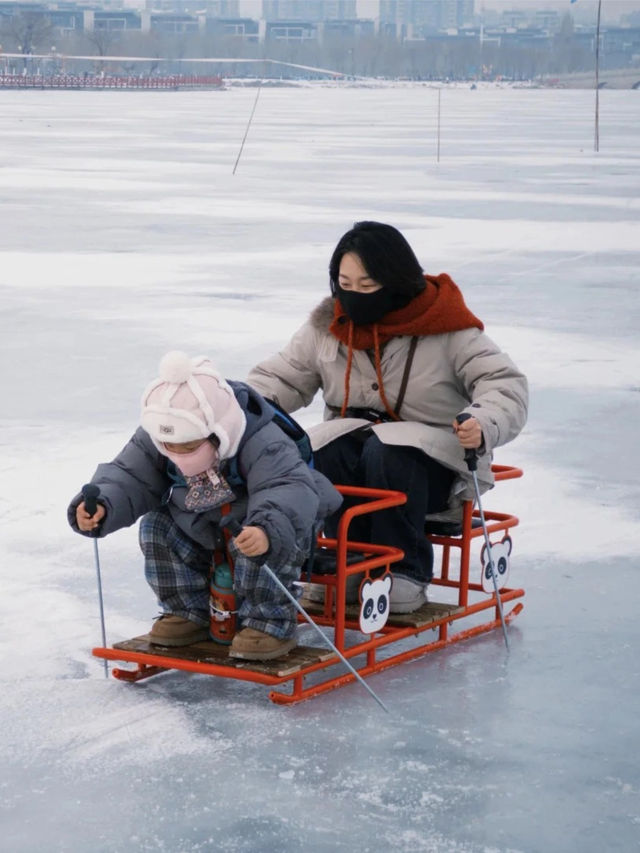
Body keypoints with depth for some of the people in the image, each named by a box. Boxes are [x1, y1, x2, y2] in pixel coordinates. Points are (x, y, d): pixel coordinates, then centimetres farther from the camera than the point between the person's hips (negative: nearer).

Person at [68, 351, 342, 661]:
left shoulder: (261, 443, -37)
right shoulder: (154, 439, -20)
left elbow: (291, 490, -50)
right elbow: (128, 477, -15)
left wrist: (268, 532, -72)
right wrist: (99, 505, -39)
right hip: (204, 531, 6)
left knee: (272, 538, -37)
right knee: (156, 526, -13)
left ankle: (269, 623, -20)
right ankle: (189, 612, 2)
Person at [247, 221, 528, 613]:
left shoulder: (447, 329, -10)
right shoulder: (327, 326, 4)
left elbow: (506, 384, -14)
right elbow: (281, 377, 9)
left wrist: (483, 424, -37)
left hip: (435, 466, -4)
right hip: (352, 440, 4)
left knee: (386, 453, -36)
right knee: (319, 455, -29)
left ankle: (406, 572, -20)